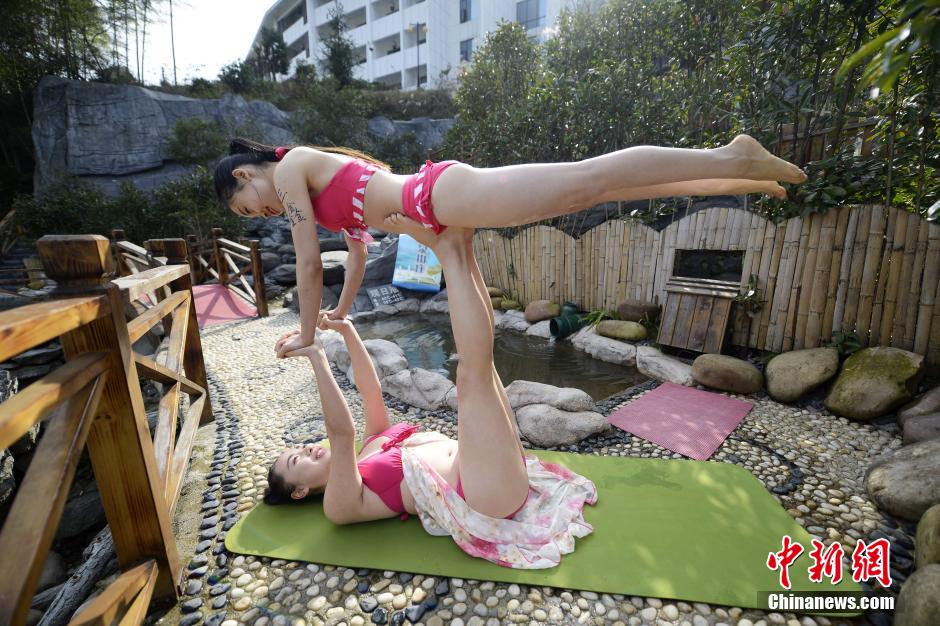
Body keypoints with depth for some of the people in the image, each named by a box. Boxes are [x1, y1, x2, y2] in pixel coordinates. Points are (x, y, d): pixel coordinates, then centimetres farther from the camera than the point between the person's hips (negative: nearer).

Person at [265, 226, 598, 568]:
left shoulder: (373, 448, 23)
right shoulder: (341, 504, 1)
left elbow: (370, 389, 16)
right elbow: (342, 433, -18)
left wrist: (346, 330, 4)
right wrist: (317, 357, -22)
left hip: (501, 466, 7)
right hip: (486, 497, -7)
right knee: (472, 372, -25)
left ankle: (461, 247, -14)